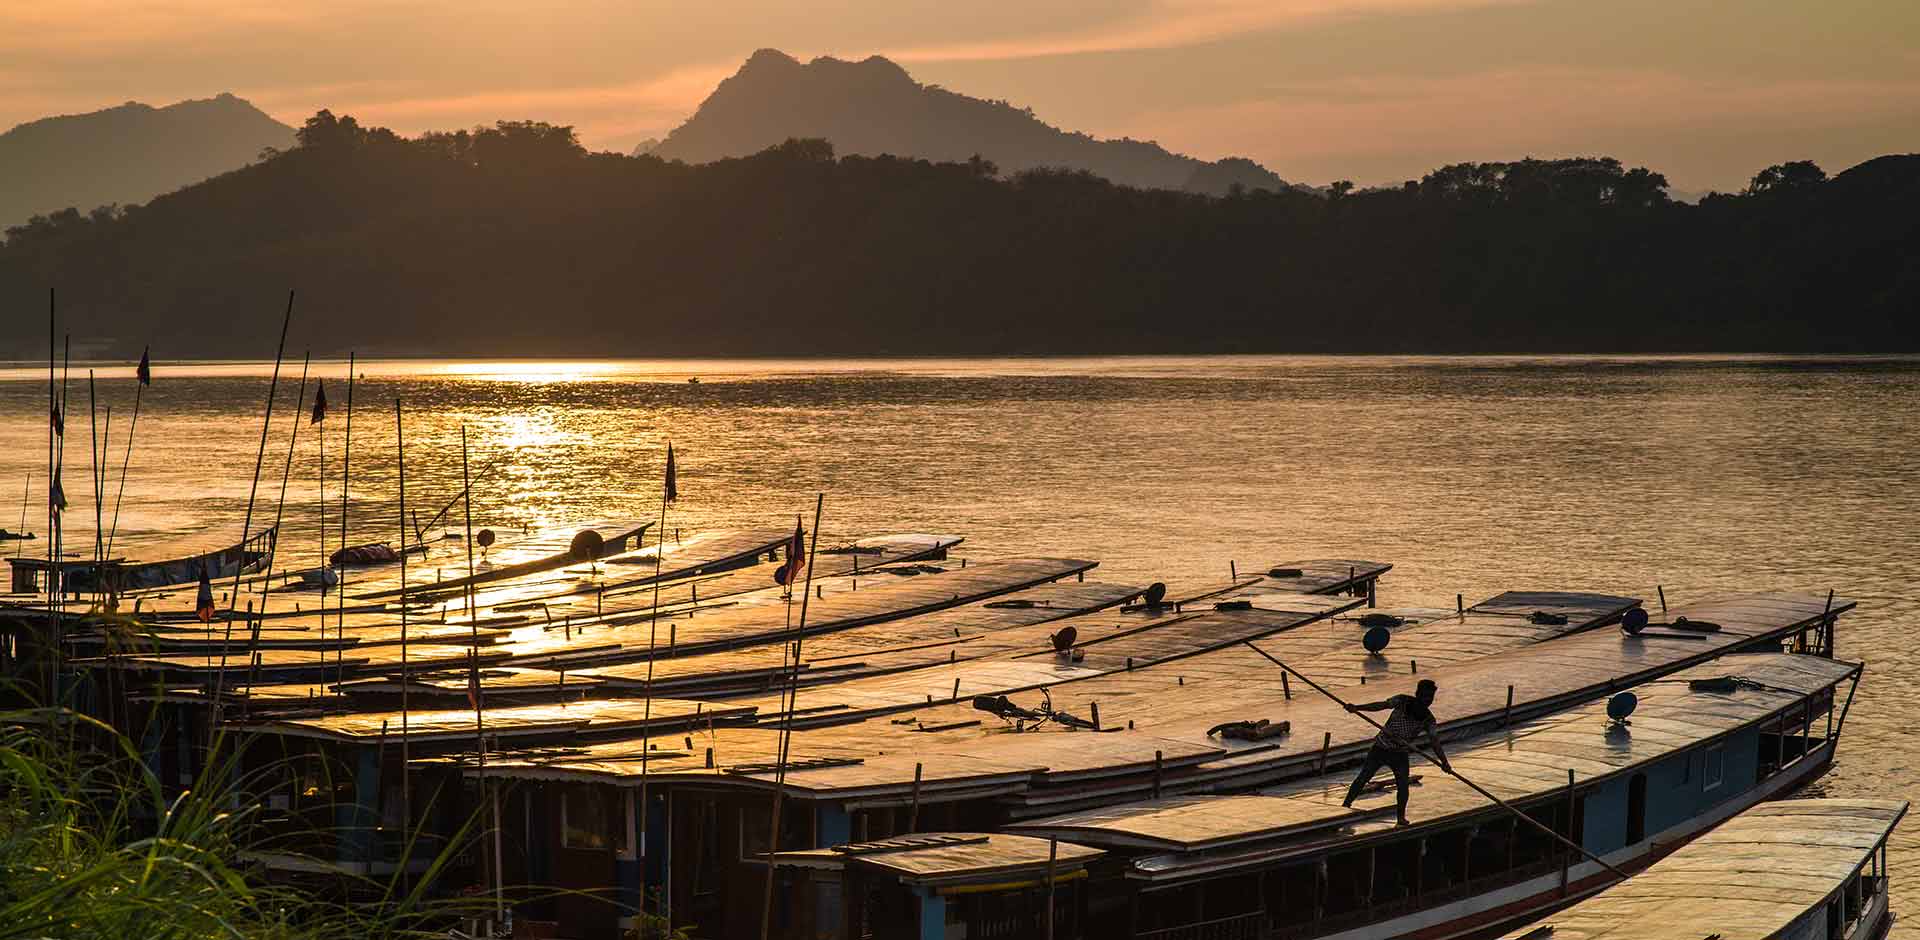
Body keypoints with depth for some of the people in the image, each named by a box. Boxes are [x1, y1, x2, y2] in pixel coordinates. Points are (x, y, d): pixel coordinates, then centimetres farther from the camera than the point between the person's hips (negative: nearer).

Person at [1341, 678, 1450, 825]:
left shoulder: (1428, 719, -7)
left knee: (1403, 784, -10)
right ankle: (1345, 806, 12)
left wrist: (1444, 762, -29)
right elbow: (1382, 705, -24)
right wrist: (1357, 708, -38)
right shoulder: (1403, 701, -13)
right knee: (1363, 778, 0)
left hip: (1400, 754, 2)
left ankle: (1401, 815, 8)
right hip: (1380, 749, -2)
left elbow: (1435, 741, -13)